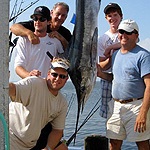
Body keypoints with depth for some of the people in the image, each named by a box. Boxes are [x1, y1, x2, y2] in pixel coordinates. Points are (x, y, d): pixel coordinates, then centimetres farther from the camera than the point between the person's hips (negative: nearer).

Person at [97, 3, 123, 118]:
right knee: (107, 114, 0)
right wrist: (110, 59, -14)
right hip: (108, 79, 3)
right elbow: (101, 67, 8)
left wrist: (110, 48, -12)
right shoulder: (102, 39, 13)